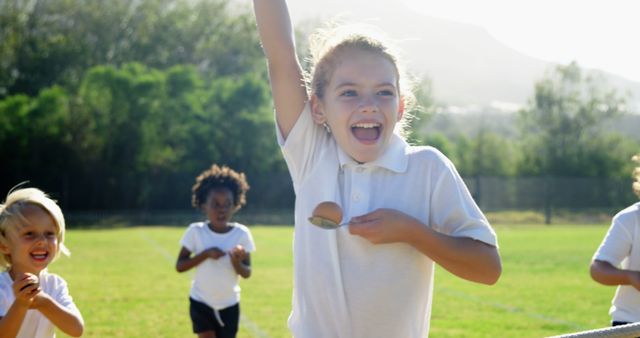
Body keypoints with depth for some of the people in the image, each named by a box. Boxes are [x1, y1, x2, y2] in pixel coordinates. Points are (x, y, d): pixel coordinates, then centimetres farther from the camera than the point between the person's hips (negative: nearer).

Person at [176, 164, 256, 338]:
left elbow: (247, 273, -8)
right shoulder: (196, 231, -13)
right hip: (201, 302, -1)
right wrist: (205, 254, -25)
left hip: (229, 304, 1)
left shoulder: (241, 233, -11)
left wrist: (236, 262, -30)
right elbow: (179, 266, -11)